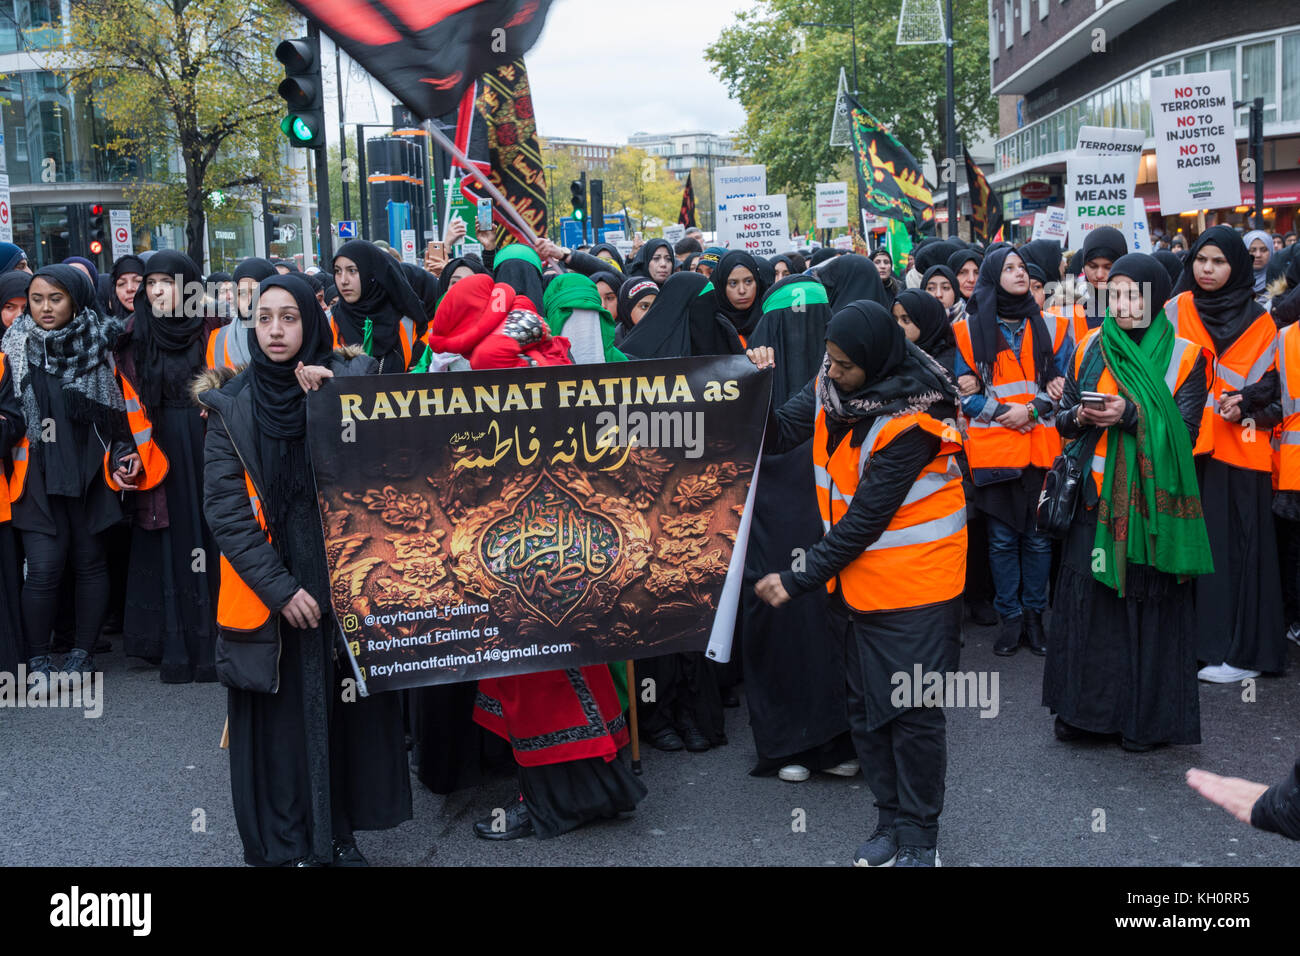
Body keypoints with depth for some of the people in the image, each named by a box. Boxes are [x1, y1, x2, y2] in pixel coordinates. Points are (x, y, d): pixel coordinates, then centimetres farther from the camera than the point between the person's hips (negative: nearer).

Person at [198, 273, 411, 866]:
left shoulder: (348, 382, 3)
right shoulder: (232, 405, 2)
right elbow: (225, 507, -4)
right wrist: (279, 587, -13)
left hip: (345, 578, 1)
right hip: (267, 594, 0)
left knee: (348, 708, 6)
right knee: (280, 717, 3)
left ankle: (339, 834, 19)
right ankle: (284, 845, 15)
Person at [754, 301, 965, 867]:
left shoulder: (912, 420, -25)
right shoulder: (831, 385, -4)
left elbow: (866, 518, -23)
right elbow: (782, 433, -1)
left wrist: (799, 580, -19)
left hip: (912, 582, -7)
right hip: (855, 579, 7)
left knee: (912, 711, 1)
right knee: (865, 706, 14)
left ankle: (919, 835, 17)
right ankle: (891, 821, 28)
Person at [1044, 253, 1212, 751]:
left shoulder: (1184, 356, 0)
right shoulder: (1090, 347, 7)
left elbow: (1184, 430, -7)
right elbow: (1063, 418, 10)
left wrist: (1131, 415, -21)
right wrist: (1080, 416, -12)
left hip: (1153, 499, -2)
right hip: (1096, 496, 2)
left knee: (1148, 602, 2)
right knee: (1086, 599, 4)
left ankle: (1145, 716, 14)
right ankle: (1083, 708, 16)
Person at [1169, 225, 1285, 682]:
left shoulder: (1259, 323, 8)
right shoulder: (1176, 311, 7)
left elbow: (1271, 387, 8)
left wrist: (1245, 407, -10)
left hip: (1239, 449, 0)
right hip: (1186, 445, 0)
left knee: (1237, 545, -1)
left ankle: (1240, 648, 6)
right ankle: (1190, 641, 7)